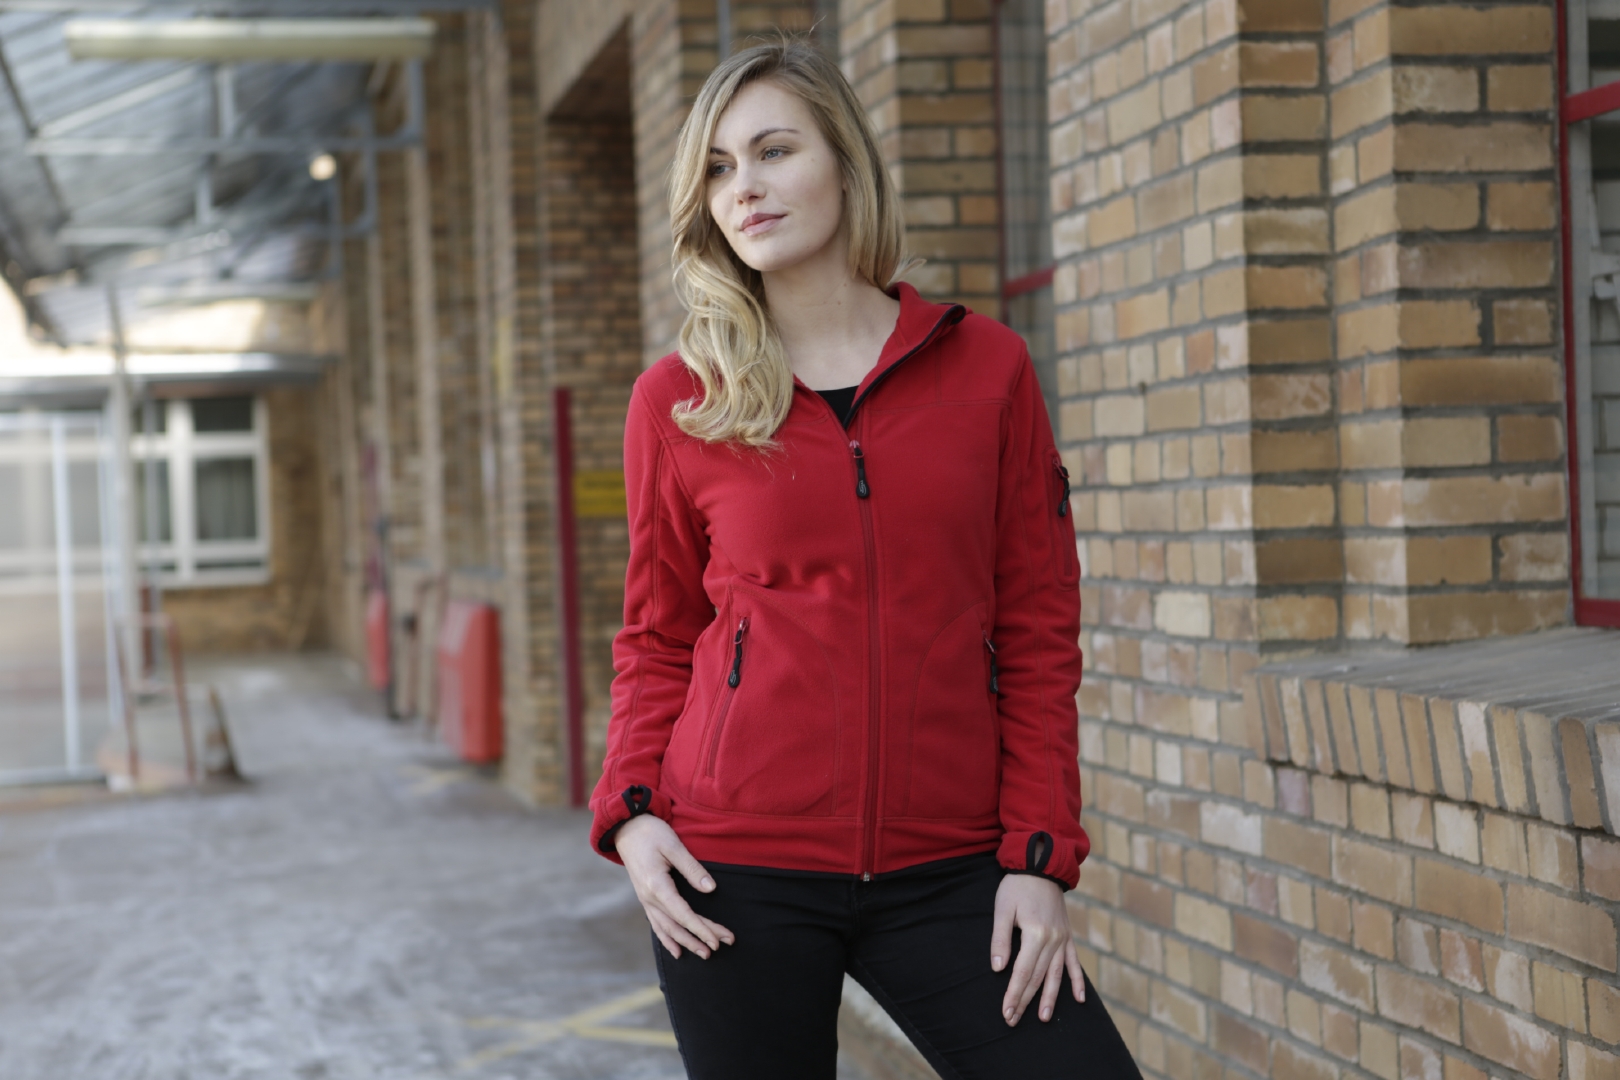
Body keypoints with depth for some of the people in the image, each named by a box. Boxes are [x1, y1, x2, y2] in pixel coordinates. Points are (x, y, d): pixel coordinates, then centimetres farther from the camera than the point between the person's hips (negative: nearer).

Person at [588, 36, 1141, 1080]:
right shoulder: (676, 400, 3)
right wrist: (631, 810, -4)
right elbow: (658, 638, 11)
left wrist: (1039, 855, -2)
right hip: (739, 870, 0)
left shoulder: (986, 367, 4)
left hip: (946, 871, 1)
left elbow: (1039, 630, 5)